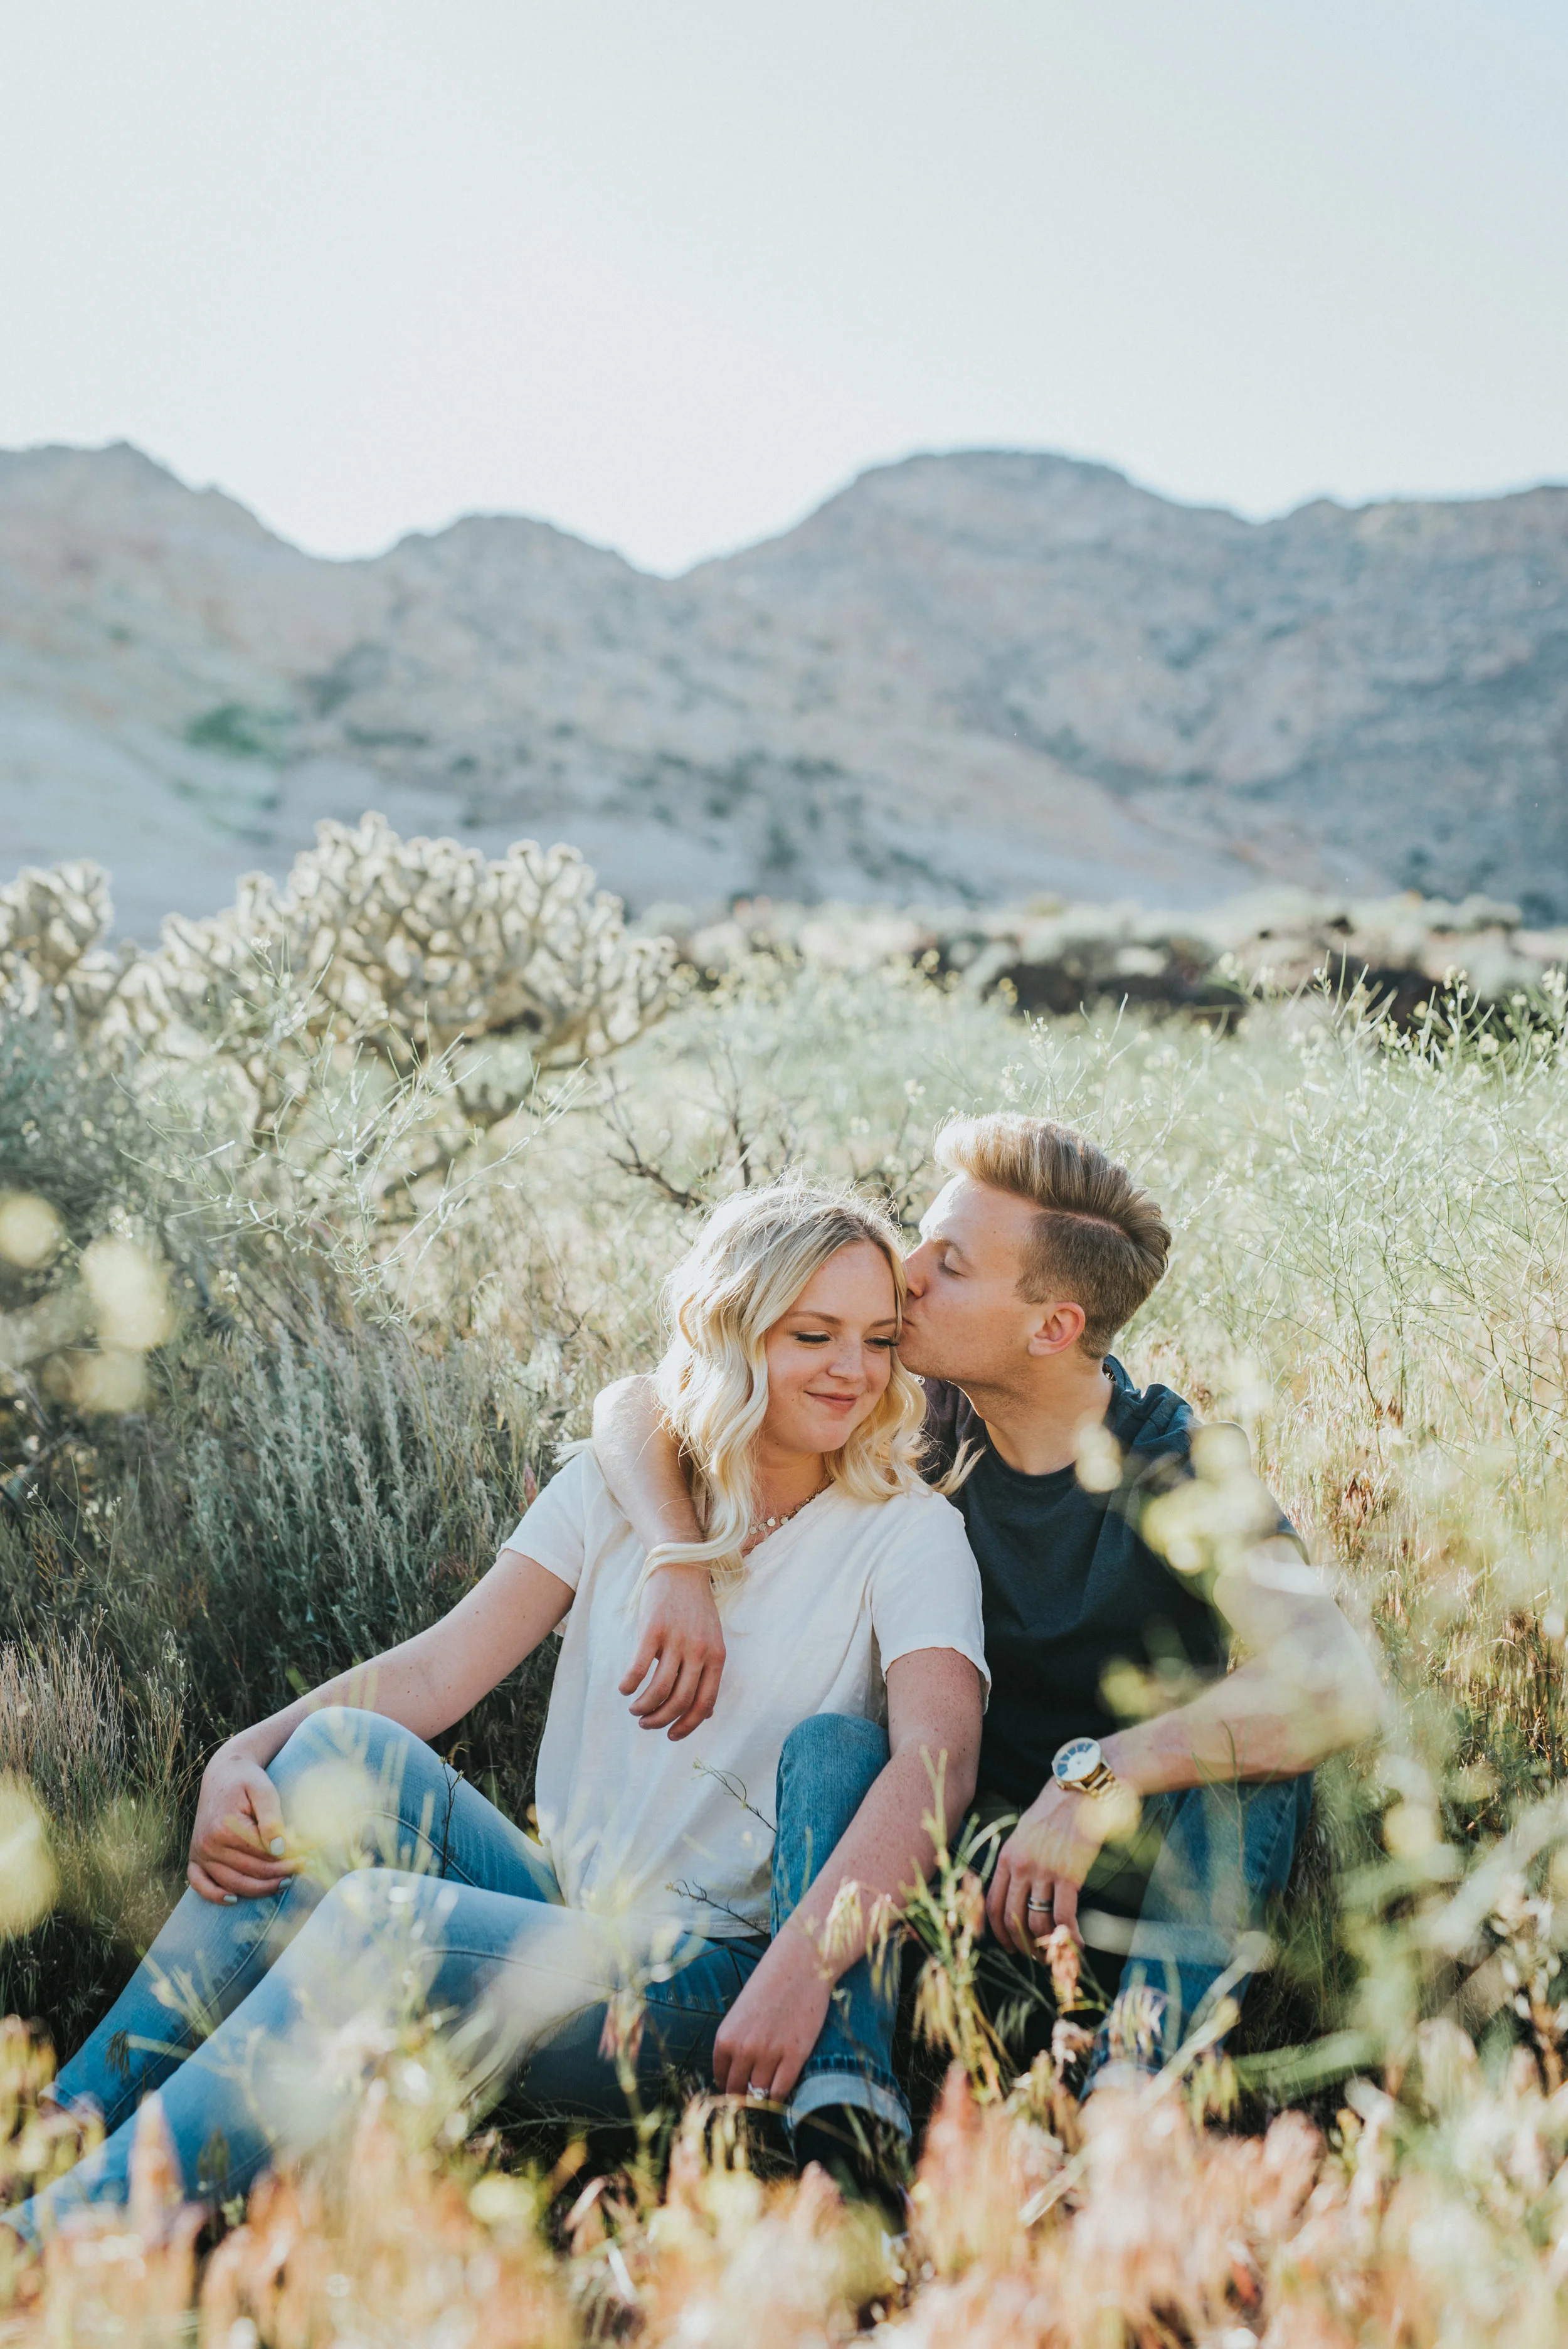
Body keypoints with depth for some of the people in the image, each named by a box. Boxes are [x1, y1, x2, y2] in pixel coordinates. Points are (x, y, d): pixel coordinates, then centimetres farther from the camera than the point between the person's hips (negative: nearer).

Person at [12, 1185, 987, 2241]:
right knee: (346, 1747, -23)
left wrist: (803, 1964, -35)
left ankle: (68, 2232, -26)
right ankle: (58, 2138, -19)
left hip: (704, 1975, -4)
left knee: (380, 1920, -30)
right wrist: (245, 1755, -19)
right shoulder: (615, 1487, 7)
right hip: (558, 1904, 4)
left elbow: (938, 1756, -20)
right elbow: (442, 1668, -2)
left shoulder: (909, 1532, -4)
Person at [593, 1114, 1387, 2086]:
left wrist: (1094, 1781, -41)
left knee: (1253, 1760, -31)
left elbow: (1340, 1685, -35)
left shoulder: (1181, 1471, -17)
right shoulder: (922, 1427, -5)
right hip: (969, 1874, 3)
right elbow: (637, 1406, -3)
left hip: (1153, 1887, -3)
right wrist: (681, 1567, -23)